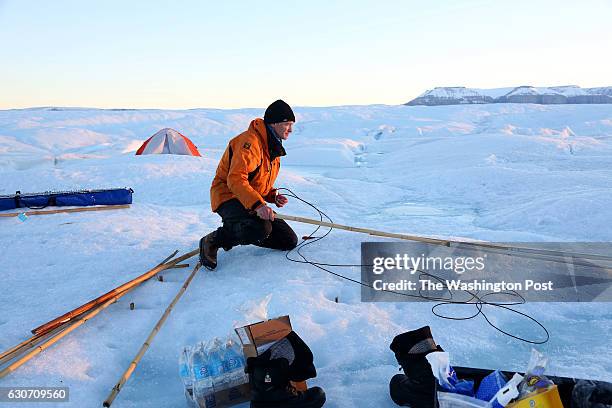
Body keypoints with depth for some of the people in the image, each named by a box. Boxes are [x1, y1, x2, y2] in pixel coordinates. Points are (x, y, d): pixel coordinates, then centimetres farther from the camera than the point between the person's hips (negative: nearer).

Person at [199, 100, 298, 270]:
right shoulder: (250, 141, -19)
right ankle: (212, 241, -13)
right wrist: (257, 205, -41)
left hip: (253, 203, 9)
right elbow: (236, 179, -30)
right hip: (229, 197, -9)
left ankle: (235, 230, 15)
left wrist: (273, 196, 2)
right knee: (262, 228, -37)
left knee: (290, 241, 4)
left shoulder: (274, 147, 14)